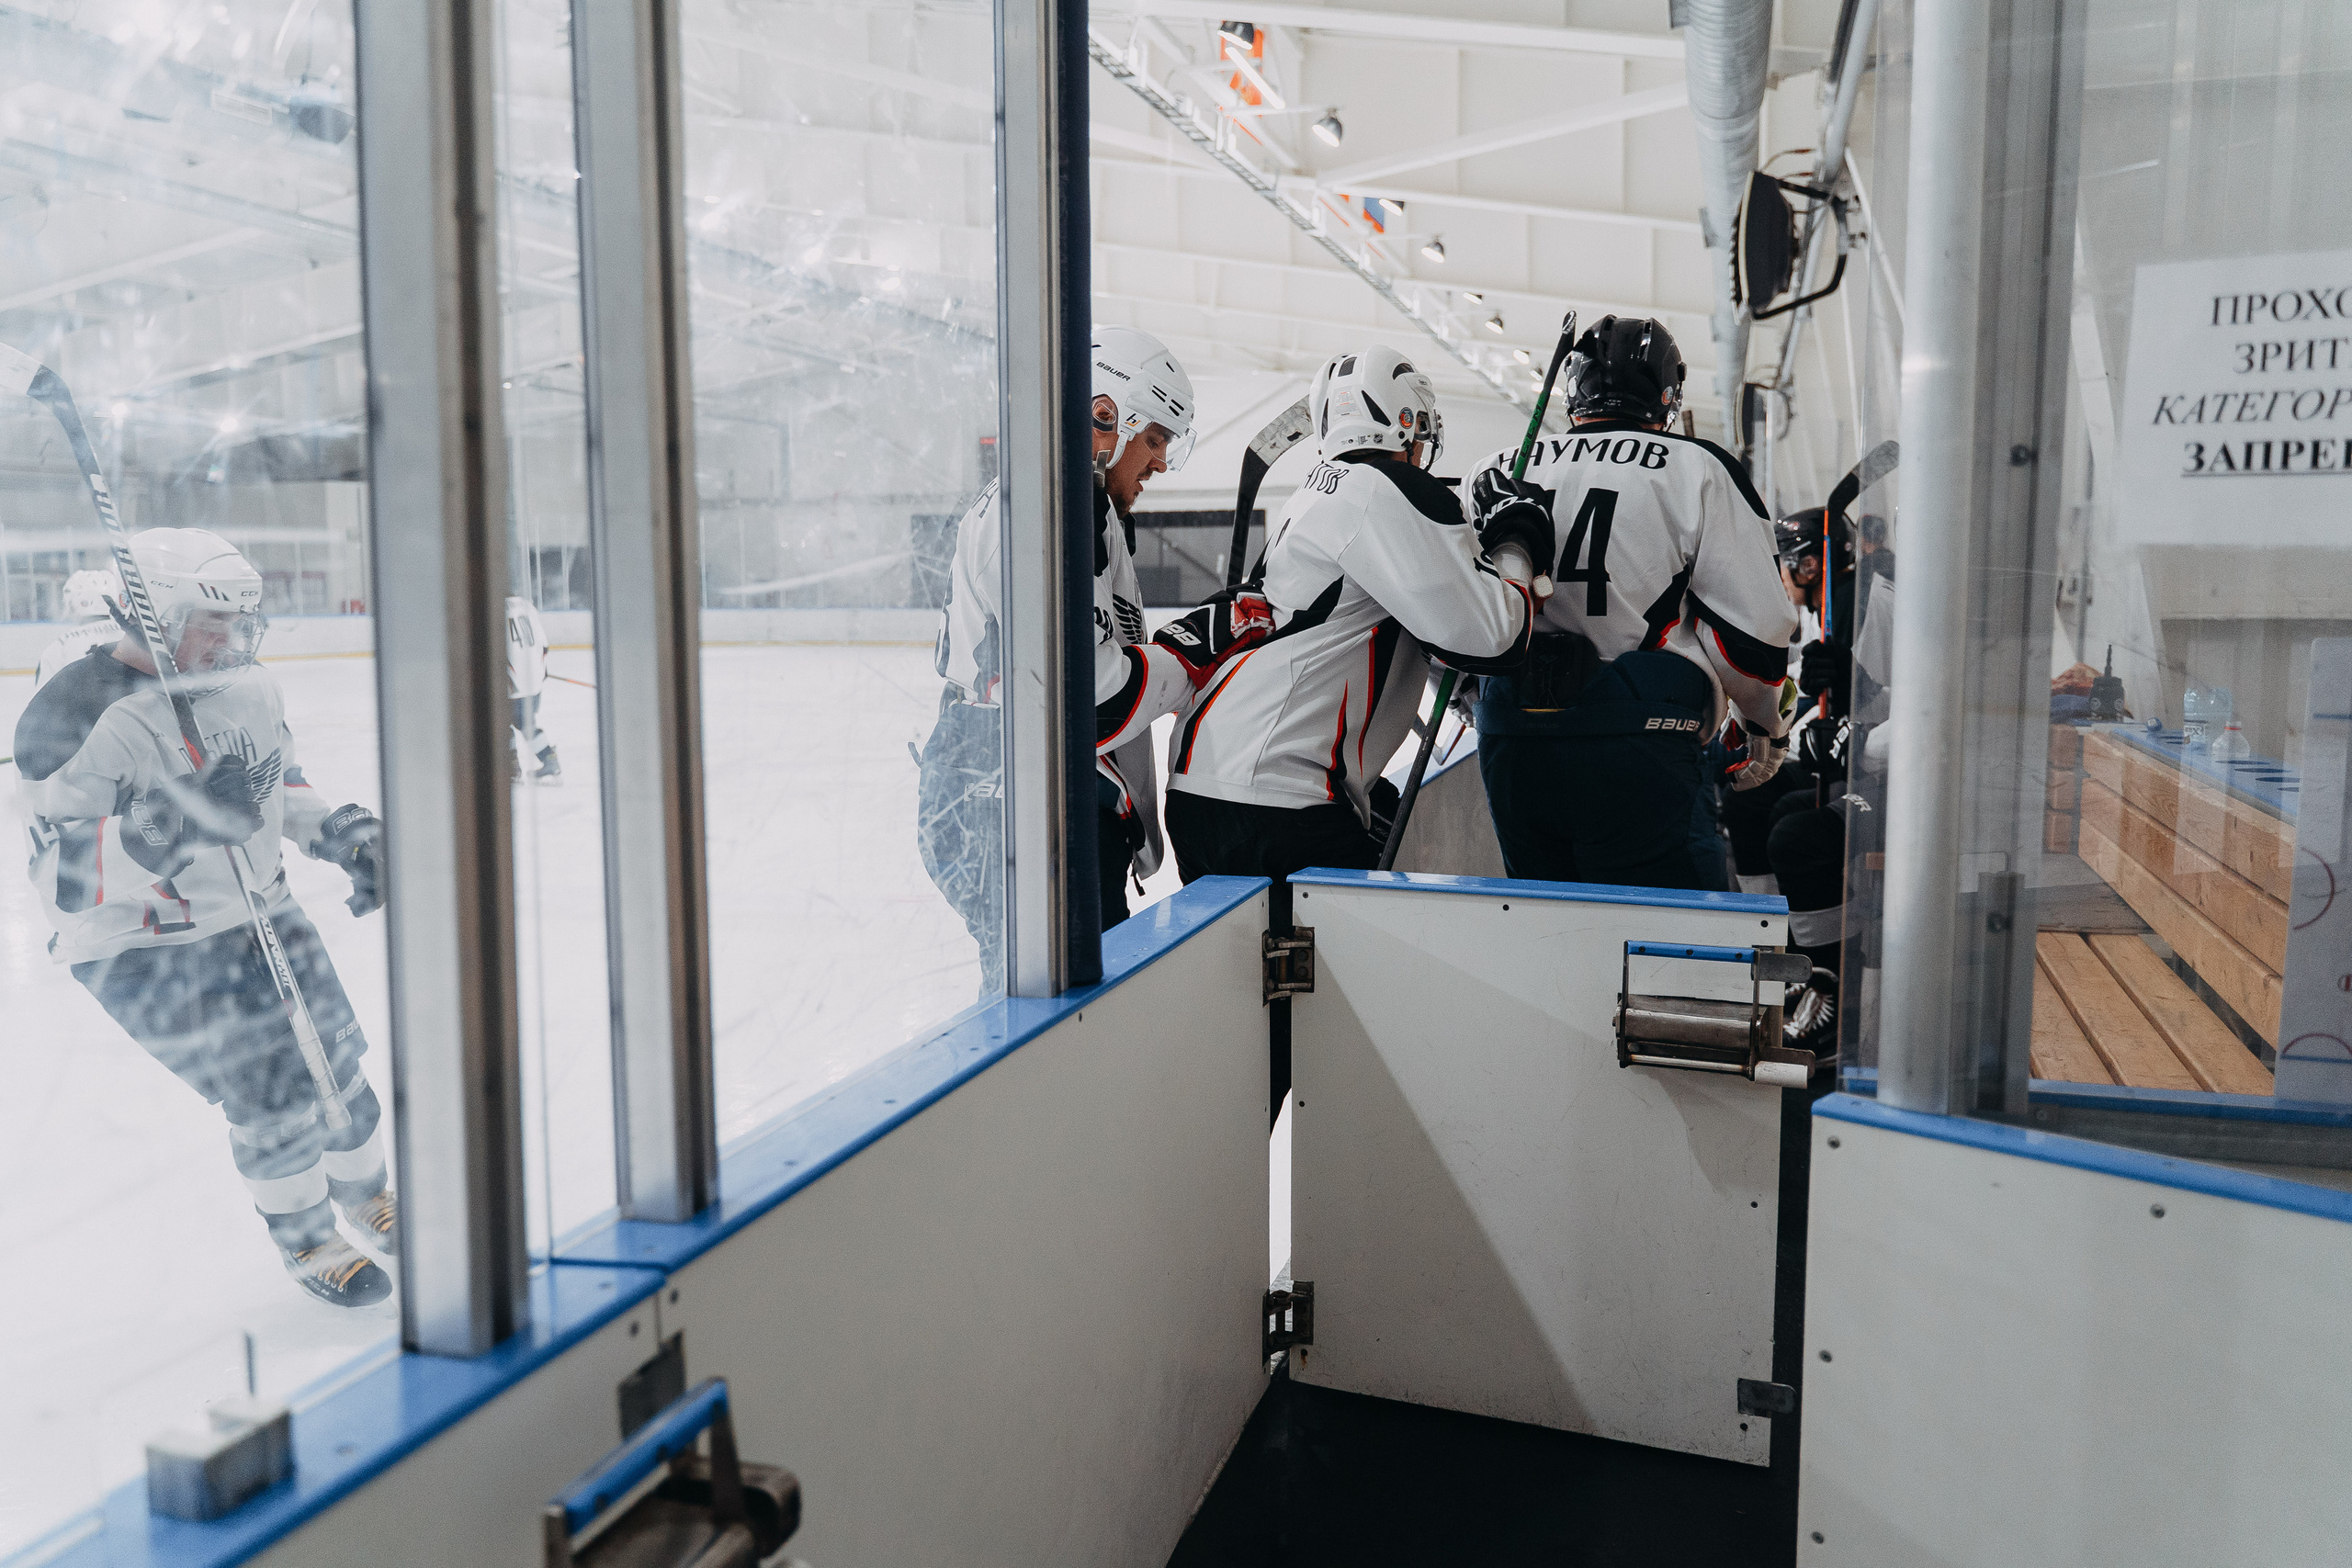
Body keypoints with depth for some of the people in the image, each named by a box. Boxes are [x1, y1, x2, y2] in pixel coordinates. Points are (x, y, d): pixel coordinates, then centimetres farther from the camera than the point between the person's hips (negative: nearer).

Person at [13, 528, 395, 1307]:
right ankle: (306, 1242, 15)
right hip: (141, 950, -6)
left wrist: (337, 829, 0)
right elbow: (64, 875, -27)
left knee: (336, 1061, 9)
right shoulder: (76, 714, -23)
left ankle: (368, 1197, 38)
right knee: (268, 1094, -12)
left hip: (260, 915, 6)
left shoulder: (249, 687, -2)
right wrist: (167, 828, -41)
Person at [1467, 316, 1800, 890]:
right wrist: (1765, 726, 14)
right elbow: (1751, 622, -1)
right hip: (1633, 751, -5)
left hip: (1509, 745, 5)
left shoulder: (1496, 473, 13)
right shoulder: (1696, 470, 1)